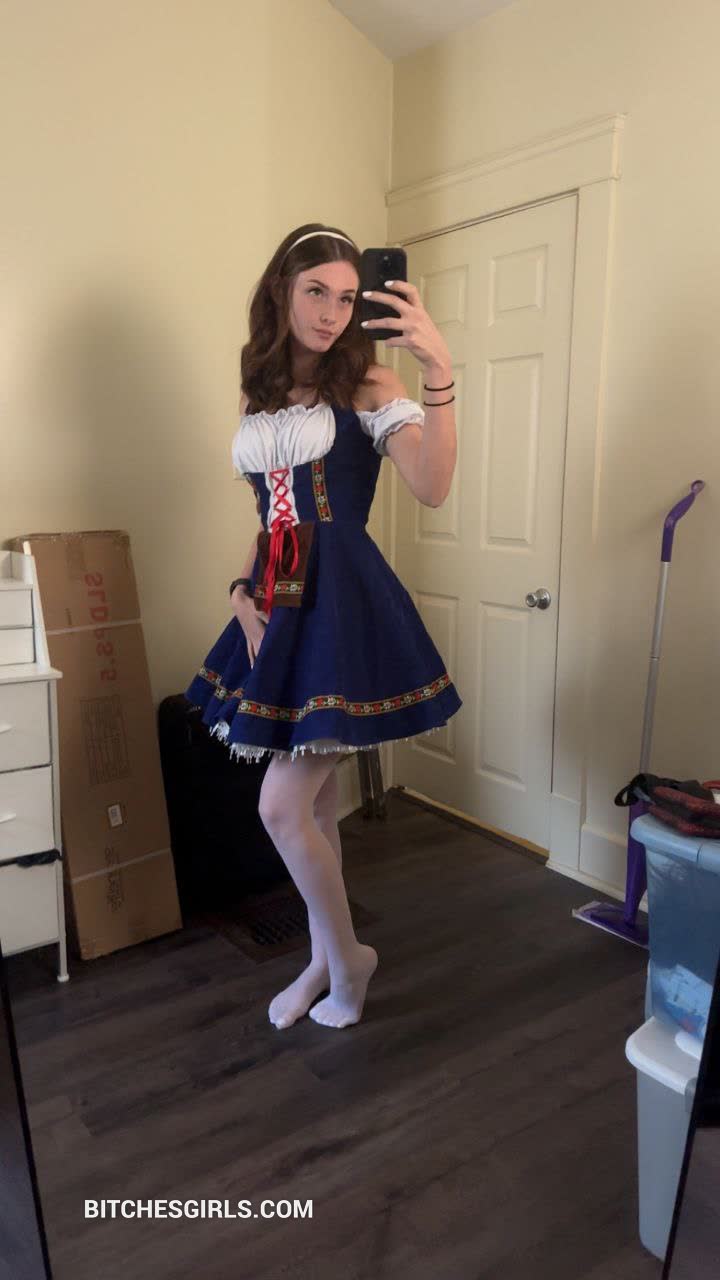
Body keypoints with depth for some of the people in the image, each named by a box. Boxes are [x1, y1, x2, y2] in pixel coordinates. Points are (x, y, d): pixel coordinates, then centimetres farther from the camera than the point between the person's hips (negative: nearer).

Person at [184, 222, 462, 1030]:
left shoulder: (365, 384, -4)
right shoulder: (259, 396, 14)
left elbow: (432, 489, -19)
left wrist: (439, 374, -29)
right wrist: (243, 592, 5)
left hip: (343, 605, -6)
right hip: (277, 609, 6)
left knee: (283, 808, -6)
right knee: (312, 801, 15)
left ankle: (347, 955, 20)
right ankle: (324, 960, 33)